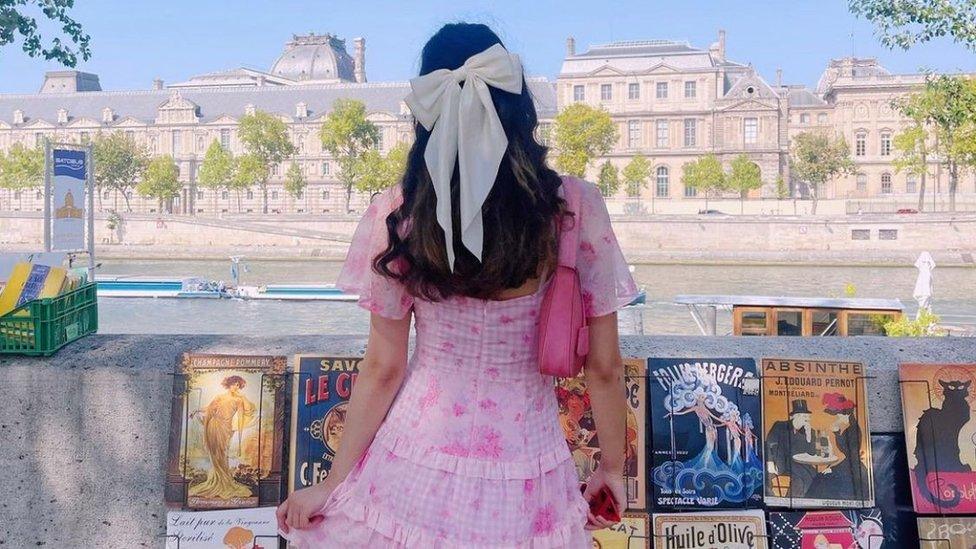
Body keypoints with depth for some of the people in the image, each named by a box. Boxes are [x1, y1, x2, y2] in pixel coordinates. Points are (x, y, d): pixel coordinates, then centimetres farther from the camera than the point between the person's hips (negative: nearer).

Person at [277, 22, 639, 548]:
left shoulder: (396, 214, -11)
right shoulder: (575, 207, -13)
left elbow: (382, 369, -7)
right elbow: (604, 367, -7)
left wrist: (334, 483, 5)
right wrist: (613, 466, 9)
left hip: (417, 466, 0)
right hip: (525, 474, 0)